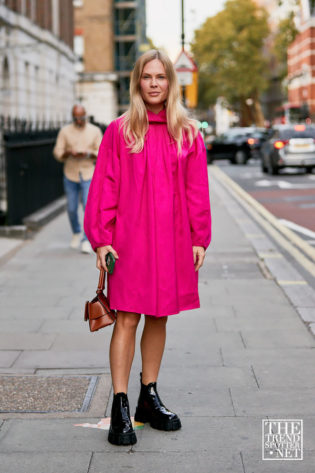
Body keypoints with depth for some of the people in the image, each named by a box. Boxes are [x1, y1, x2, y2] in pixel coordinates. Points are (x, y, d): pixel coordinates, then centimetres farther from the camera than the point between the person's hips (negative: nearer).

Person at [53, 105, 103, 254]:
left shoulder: (95, 131, -3)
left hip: (88, 175, -1)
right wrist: (69, 153, -23)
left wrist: (87, 154, -22)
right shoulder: (65, 131, -3)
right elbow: (58, 153, -3)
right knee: (72, 209, 9)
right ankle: (76, 233, 34)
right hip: (70, 175, 1)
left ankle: (86, 240, -7)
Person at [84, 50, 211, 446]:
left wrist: (199, 238, 4)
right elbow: (104, 187, -1)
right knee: (127, 318, -4)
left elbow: (197, 190, 8)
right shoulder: (119, 131, -1)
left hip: (172, 241, 3)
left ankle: (149, 398, 24)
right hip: (130, 239, -3)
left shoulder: (188, 134, 6)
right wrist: (102, 240, -7)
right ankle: (120, 408, 0)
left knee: (159, 317, 11)